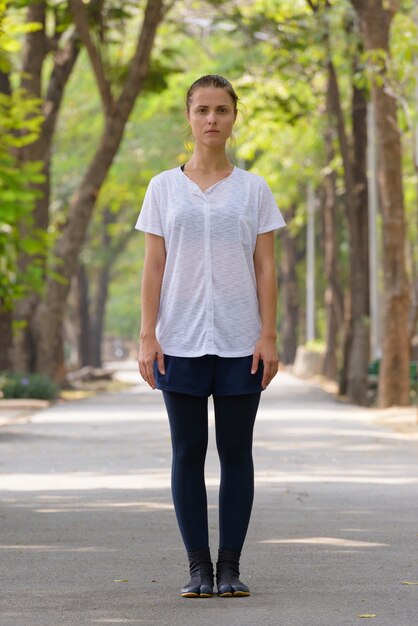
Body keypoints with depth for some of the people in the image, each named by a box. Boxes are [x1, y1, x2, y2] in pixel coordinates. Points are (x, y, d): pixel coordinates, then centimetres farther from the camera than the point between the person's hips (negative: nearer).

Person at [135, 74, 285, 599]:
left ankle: (230, 565, 8)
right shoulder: (164, 188, 6)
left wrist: (268, 336, -4)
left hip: (239, 340, 0)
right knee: (188, 452, 1)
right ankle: (198, 565, 7)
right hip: (181, 339, 0)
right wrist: (147, 336, -3)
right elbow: (153, 266, 4)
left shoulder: (253, 190, 6)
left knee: (236, 452, 2)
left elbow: (265, 268, 4)